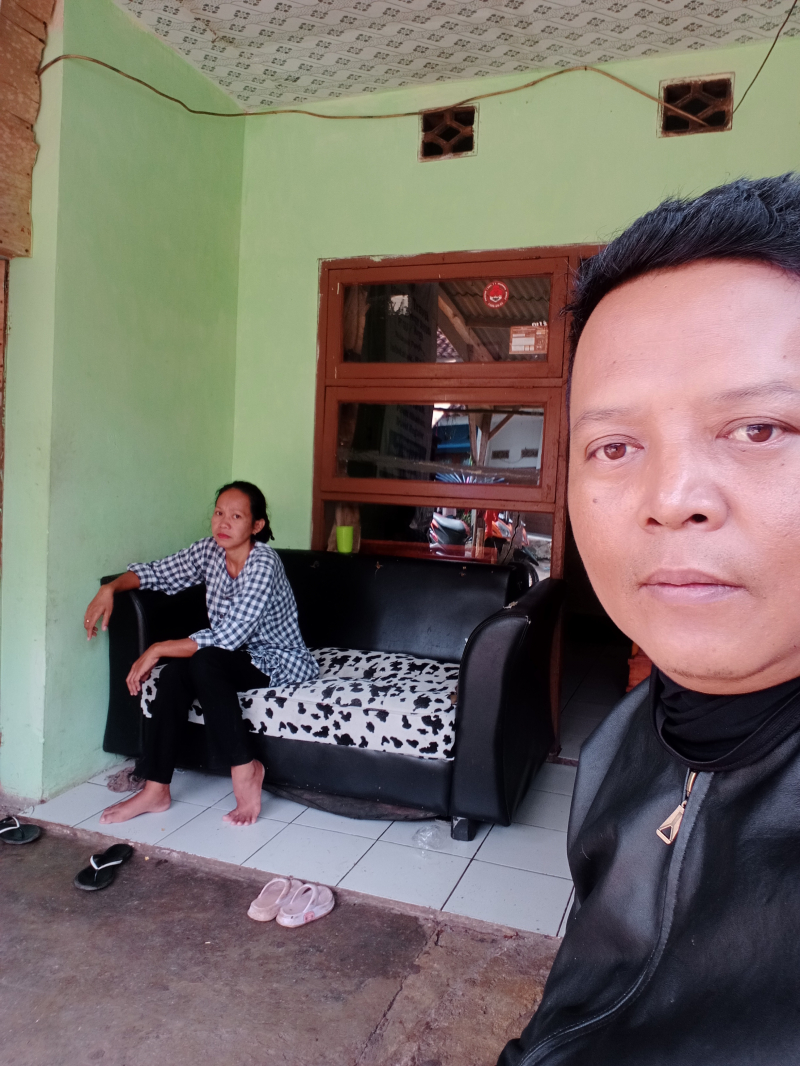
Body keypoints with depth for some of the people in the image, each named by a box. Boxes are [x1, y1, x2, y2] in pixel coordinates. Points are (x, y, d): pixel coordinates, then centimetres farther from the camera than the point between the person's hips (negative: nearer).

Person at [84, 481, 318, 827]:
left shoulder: (263, 563, -25)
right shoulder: (210, 551, -2)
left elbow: (229, 637, -31)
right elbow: (157, 572, 10)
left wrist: (158, 649, -27)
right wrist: (111, 587, -8)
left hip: (280, 662, -7)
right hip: (238, 657, 7)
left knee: (204, 662, -32)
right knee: (174, 673, -20)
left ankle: (244, 769, -18)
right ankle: (155, 790, -10)